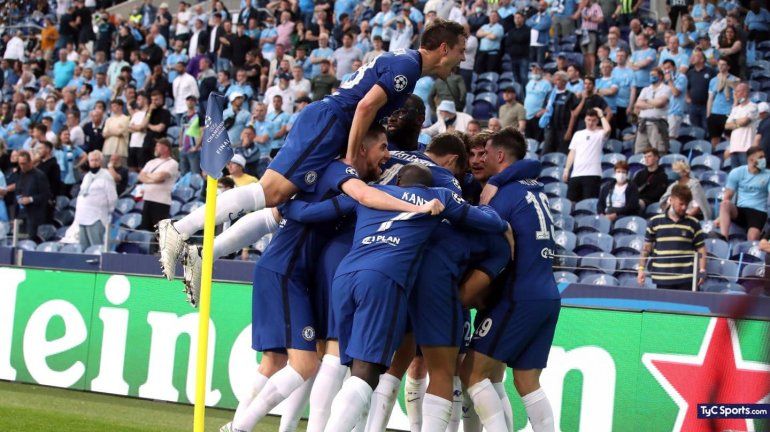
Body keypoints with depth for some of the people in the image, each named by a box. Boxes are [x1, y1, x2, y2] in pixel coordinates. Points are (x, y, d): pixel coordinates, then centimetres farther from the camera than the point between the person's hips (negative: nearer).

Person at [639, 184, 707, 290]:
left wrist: (702, 270, -4)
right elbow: (646, 247, 10)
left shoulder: (693, 223, 4)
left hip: (686, 278, -1)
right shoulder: (655, 222, 4)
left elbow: (701, 249, 7)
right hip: (662, 278, 1)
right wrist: (641, 269, 4)